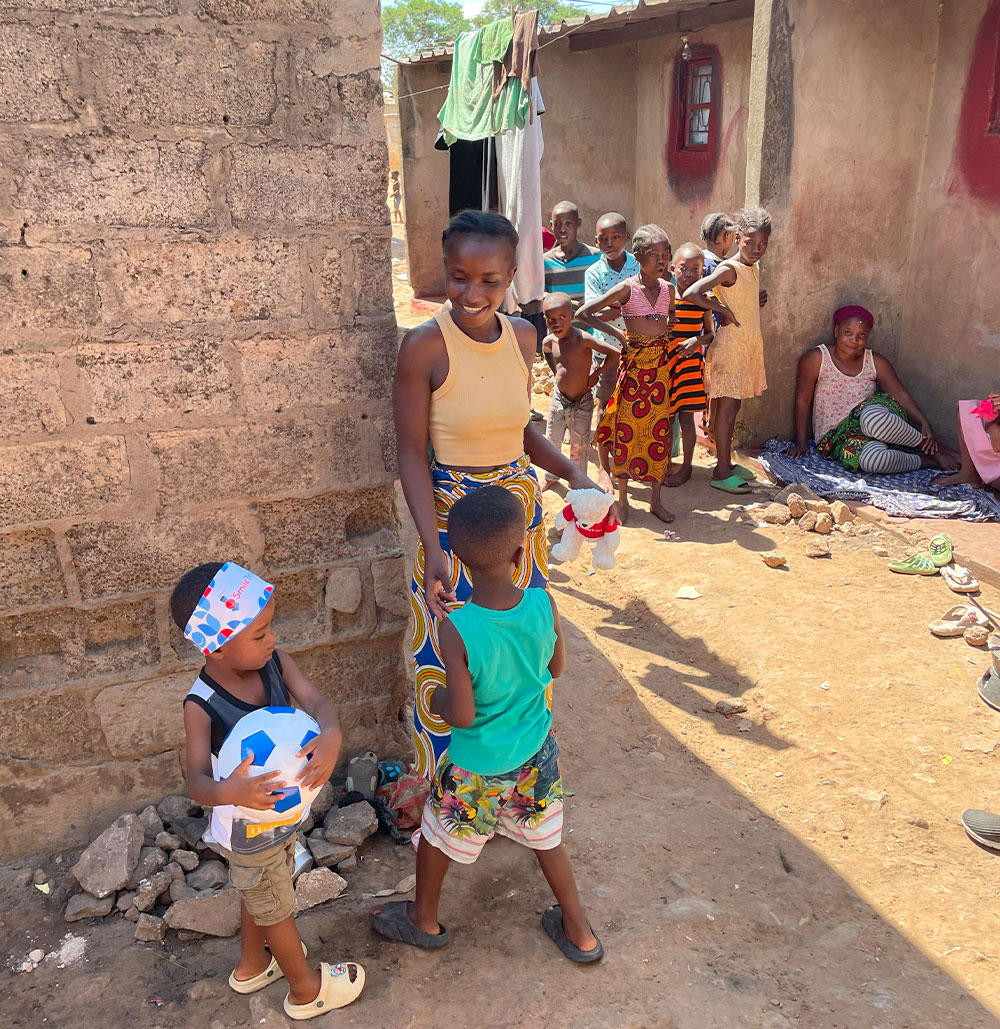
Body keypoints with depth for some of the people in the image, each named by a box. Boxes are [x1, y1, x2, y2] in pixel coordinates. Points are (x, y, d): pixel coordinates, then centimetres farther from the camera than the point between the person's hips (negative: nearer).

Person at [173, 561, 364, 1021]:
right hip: (250, 832, -6)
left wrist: (331, 733, -51)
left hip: (283, 812, 6)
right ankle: (305, 989, 46)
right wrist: (228, 791, -55)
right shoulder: (202, 706, -32)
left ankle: (252, 966, 59)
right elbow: (197, 783, -33)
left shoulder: (274, 662, -18)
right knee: (276, 910, 20)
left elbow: (317, 701, -29)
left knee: (258, 893, 31)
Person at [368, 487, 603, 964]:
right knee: (546, 839, 26)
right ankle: (579, 932, 42)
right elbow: (556, 666, -3)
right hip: (536, 754, 4)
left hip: (477, 767, -3)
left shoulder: (456, 630, -32)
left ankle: (424, 919, 48)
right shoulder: (543, 603, -21)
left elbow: (461, 714, -25)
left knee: (438, 834, 24)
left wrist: (436, 698, -4)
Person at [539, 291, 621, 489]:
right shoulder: (549, 341, -5)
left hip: (581, 404, -5)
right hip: (558, 399, 5)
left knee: (579, 447, 7)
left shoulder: (582, 339, -23)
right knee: (551, 442, 16)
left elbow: (615, 353, -29)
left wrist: (596, 374, -17)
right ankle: (550, 477, 40)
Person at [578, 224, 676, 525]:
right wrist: (617, 333, -11)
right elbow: (583, 313, -12)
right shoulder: (627, 288, -10)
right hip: (634, 364, -4)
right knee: (626, 429, 2)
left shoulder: (667, 288, 5)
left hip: (660, 365, 4)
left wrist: (670, 326, 5)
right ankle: (622, 500, 16)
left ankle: (656, 499, 20)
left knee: (660, 430, 7)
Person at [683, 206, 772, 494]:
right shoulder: (728, 268, -15)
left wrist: (757, 301, 5)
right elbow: (691, 294, -26)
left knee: (733, 406, 14)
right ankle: (721, 472, 1)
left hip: (750, 343, 9)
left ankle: (727, 462, 23)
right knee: (727, 406, -5)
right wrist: (722, 309, -19)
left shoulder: (753, 268, 11)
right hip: (730, 343, -8)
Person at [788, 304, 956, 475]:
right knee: (871, 460, -38)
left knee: (873, 418, -40)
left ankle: (928, 447, -16)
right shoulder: (816, 359, -7)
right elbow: (802, 401, -3)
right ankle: (928, 460, -13)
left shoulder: (876, 363, 2)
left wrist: (924, 423, -13)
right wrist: (801, 443, -6)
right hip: (837, 435, -2)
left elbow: (901, 395, 2)